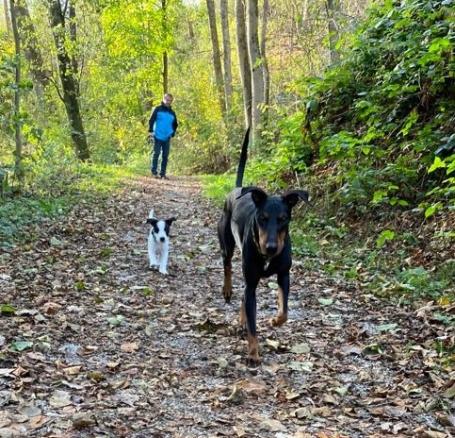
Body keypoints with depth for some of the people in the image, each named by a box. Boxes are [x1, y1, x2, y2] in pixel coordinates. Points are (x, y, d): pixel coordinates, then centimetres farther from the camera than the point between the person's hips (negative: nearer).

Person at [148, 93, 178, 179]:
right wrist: (150, 131, -12)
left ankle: (163, 173, 11)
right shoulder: (158, 109, 0)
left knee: (165, 156, 4)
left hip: (167, 138, 4)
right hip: (157, 136, -4)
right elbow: (151, 120, -4)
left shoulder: (172, 113, 12)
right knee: (156, 153, -6)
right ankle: (154, 171, 2)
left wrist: (172, 133, 12)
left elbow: (175, 124, 24)